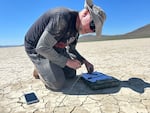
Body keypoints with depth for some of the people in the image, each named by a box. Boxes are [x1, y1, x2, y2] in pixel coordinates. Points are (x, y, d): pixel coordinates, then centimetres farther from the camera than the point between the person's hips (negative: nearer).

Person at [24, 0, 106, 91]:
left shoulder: (77, 28, -3)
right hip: (36, 48, -8)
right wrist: (67, 61, -24)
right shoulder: (62, 18, -32)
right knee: (58, 84, -15)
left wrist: (85, 62, -1)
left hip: (54, 48, 8)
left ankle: (43, 68, 23)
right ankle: (39, 70, 11)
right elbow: (42, 47, -32)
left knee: (71, 74, 9)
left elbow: (71, 49, 11)